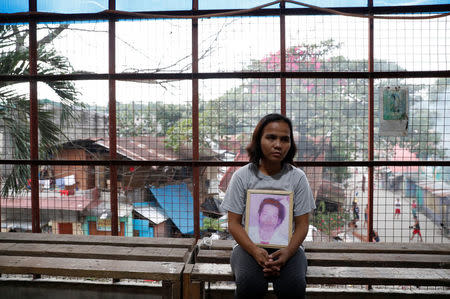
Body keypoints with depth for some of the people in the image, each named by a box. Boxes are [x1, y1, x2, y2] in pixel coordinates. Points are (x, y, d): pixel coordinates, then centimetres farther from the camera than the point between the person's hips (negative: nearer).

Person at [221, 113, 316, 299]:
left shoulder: (297, 177, 2)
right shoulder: (242, 176, 0)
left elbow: (302, 224, 1)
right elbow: (234, 223, -2)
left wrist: (287, 252, -18)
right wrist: (255, 251, -19)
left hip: (287, 247, 1)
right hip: (249, 245, 0)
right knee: (250, 284, -31)